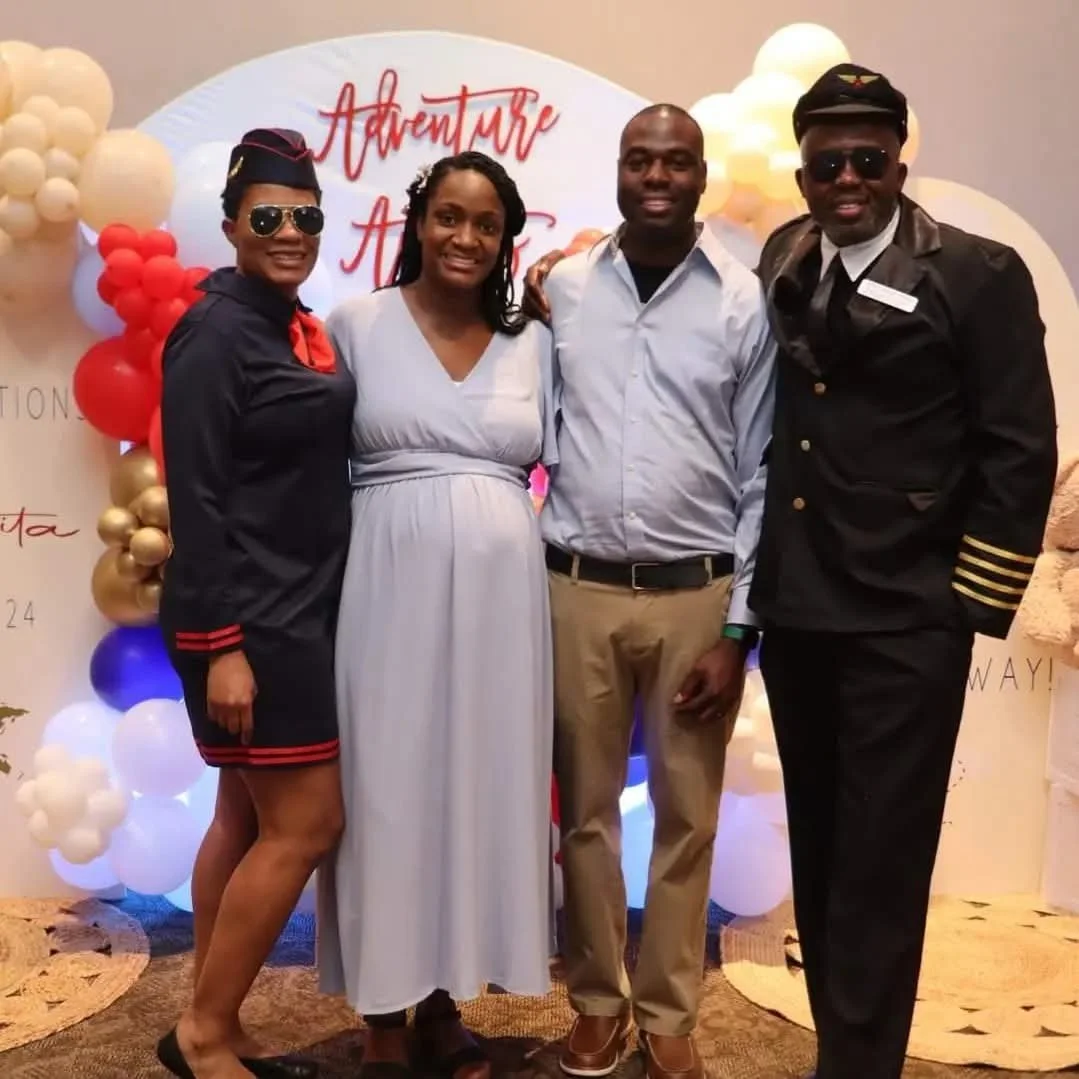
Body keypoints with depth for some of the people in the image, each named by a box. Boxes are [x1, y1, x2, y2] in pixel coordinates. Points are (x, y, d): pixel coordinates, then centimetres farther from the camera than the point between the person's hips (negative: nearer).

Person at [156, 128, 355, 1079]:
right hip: (251, 621, -9)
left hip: (296, 611, 9)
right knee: (305, 827, -3)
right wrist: (221, 645, -21)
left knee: (251, 821, 13)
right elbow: (196, 500, -18)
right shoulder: (215, 333, -13)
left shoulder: (297, 326, 12)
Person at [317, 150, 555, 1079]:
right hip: (391, 586, -2)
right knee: (388, 786, 4)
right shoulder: (356, 323, 2)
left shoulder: (534, 341, 8)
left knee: (480, 783, 9)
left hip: (501, 593, 3)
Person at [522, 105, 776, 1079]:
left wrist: (739, 630, -3)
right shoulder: (560, 286, 3)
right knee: (585, 809, 12)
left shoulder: (744, 302, -1)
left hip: (696, 595, -1)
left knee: (687, 816, 11)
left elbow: (759, 477, -1)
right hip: (578, 589, 1)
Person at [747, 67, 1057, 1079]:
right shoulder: (779, 264, 9)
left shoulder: (979, 274, -5)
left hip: (906, 619, -5)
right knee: (818, 850, 16)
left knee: (880, 860, 2)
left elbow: (1019, 452, -7)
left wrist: (972, 606, -9)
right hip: (792, 609, 5)